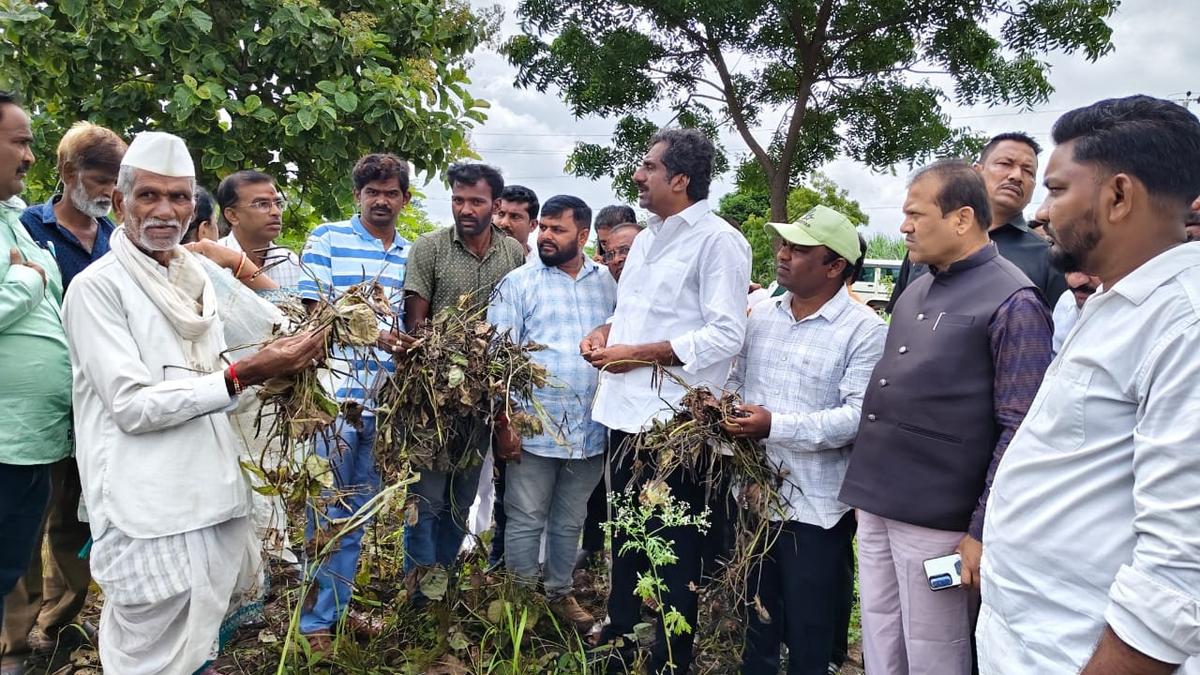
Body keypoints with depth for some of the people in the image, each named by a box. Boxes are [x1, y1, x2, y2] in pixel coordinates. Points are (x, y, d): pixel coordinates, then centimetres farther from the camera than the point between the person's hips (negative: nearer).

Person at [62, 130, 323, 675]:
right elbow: (132, 405, -17)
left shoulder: (194, 278, 14)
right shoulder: (97, 287, -10)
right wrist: (244, 375, -20)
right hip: (149, 511, -7)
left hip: (211, 495, 7)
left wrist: (271, 364, 3)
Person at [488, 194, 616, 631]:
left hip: (591, 429, 4)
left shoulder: (607, 284, 9)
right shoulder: (518, 283, -2)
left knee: (570, 522, 17)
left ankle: (559, 593, 34)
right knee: (526, 522, 7)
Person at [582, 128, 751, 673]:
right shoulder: (646, 239, 15)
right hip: (626, 410, 9)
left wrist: (638, 353, -19)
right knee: (625, 533, 20)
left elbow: (727, 336, -20)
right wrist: (605, 332, 4)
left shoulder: (718, 241, -12)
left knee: (674, 547, 6)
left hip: (675, 420, -8)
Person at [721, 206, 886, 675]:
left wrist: (775, 426, -26)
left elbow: (859, 416, -22)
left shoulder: (865, 330, -13)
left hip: (817, 508, -6)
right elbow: (738, 380, 15)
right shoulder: (761, 315, 7)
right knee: (755, 625, 23)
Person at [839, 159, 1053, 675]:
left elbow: (1019, 430, -13)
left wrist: (983, 530, -14)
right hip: (875, 503, 7)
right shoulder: (917, 290, 13)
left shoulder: (1013, 302, -10)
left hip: (935, 517, -7)